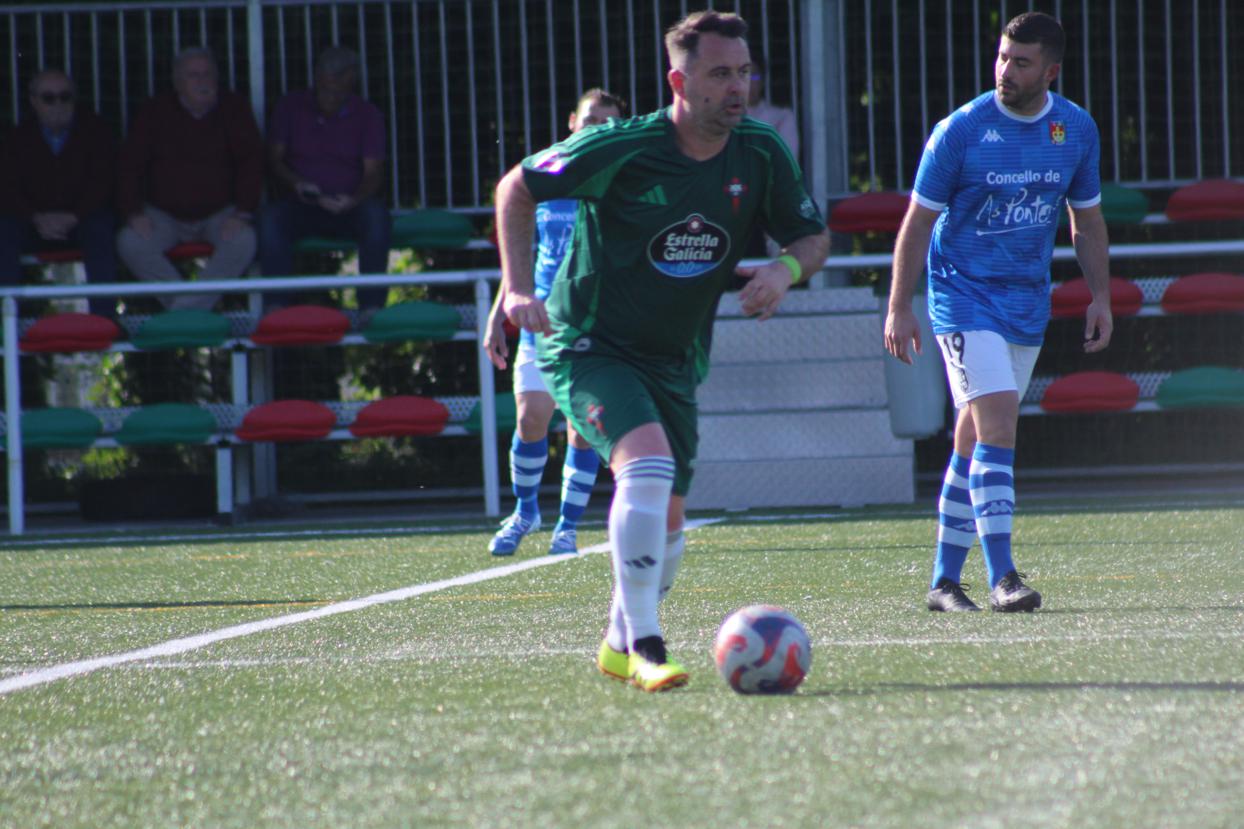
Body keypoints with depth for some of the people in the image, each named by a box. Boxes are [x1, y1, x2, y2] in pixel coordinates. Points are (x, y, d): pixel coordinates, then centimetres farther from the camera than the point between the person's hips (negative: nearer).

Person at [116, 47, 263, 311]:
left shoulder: (234, 108, 1)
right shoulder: (156, 111, 2)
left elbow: (252, 162, -3)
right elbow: (130, 165, 1)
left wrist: (242, 213, -16)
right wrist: (134, 212, -14)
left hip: (218, 214, 0)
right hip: (165, 214, 1)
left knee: (243, 241, -32)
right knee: (130, 243, -28)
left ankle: (184, 310, -29)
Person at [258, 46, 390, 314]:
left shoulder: (368, 116, 6)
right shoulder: (291, 106, 9)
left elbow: (373, 172, -3)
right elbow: (275, 158, 6)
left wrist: (353, 200, -24)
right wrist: (296, 184, -16)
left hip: (349, 207, -1)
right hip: (300, 206, 1)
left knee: (376, 213, -35)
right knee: (270, 217, -33)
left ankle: (371, 308, -35)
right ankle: (276, 308, -34)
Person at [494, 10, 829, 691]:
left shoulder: (761, 155, -6)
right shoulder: (620, 149, -19)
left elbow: (813, 238, 6)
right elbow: (516, 189, -6)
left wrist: (784, 270, -17)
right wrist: (518, 289, -14)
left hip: (673, 363, 6)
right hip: (588, 348, -6)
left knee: (664, 523, 9)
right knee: (648, 463, -30)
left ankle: (617, 646, 34)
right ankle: (644, 644, -28)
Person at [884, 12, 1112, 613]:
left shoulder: (1077, 130, 3)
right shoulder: (961, 130, -10)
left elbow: (1087, 219, 14)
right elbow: (918, 221, -4)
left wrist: (1100, 297, 8)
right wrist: (899, 309, -7)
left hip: (1028, 303, 4)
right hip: (963, 294, -4)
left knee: (974, 438, 8)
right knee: (998, 420, -19)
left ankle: (945, 580, 16)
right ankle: (1001, 576, -21)